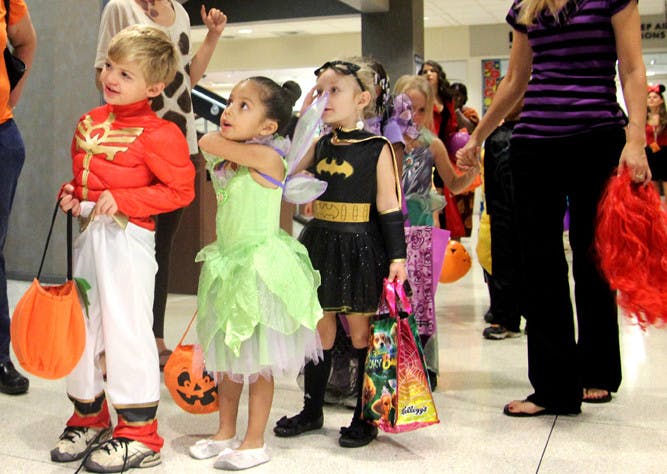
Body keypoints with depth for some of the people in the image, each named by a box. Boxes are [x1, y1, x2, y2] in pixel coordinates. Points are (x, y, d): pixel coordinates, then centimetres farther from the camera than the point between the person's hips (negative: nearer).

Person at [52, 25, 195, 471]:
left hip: (127, 237, -8)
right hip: (88, 233, 8)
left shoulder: (158, 133, -13)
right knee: (82, 325, 14)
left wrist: (122, 200, -20)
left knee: (126, 329, -3)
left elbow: (180, 190, -16)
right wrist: (72, 195, 4)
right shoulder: (89, 122, 11)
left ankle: (139, 434, 10)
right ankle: (89, 418, 31)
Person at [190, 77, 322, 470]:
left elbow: (208, 142, -16)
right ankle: (226, 434, 32)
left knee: (257, 360, 3)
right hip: (227, 263, 8)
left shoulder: (266, 155, -18)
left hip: (260, 268, -8)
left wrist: (229, 138, 1)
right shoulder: (228, 159, 6)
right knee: (228, 356, 17)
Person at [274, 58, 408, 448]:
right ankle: (312, 411, 26)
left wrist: (397, 256, -11)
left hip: (360, 250, -5)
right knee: (319, 329, 12)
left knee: (360, 331, 3)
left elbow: (388, 207, -7)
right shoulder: (319, 146, 8)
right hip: (321, 244, 5)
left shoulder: (377, 148, -7)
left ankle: (365, 417, 17)